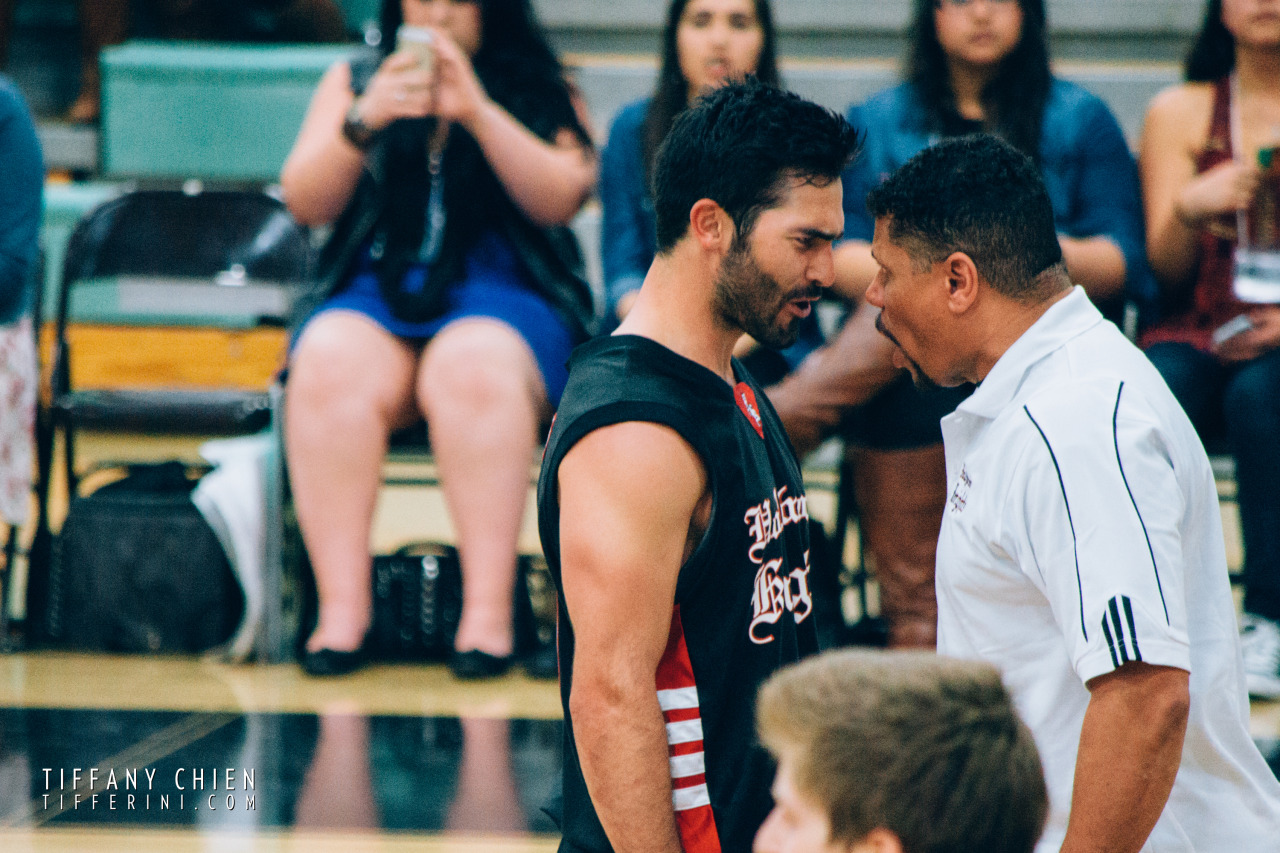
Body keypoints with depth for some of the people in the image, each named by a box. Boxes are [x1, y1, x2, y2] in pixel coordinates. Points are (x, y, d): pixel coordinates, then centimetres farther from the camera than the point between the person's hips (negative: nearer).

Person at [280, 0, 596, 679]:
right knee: (328, 366, -33)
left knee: (471, 369, -37)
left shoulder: (542, 92, 11)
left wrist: (477, 112, -16)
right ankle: (341, 606, -34)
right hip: (373, 296, 2)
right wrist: (364, 121, -11)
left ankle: (487, 611, -38)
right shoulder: (353, 82, 17)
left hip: (505, 296, -2)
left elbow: (561, 198, -5)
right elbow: (305, 203, 6)